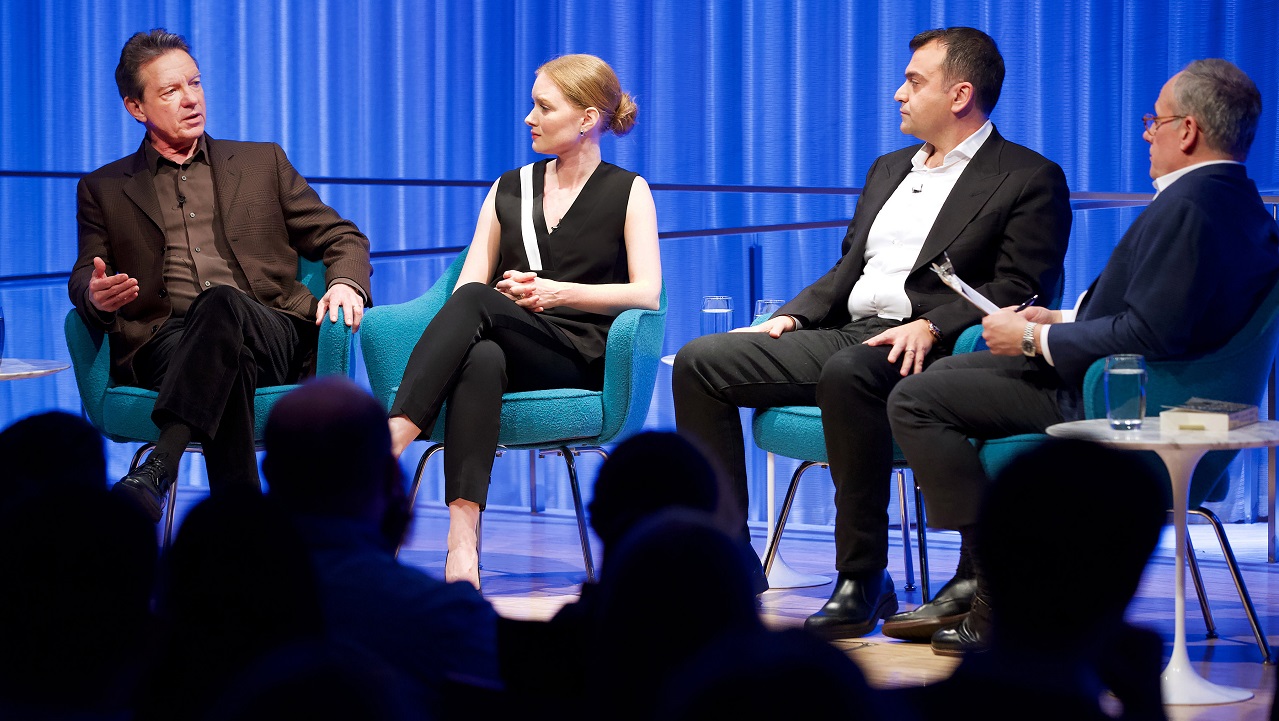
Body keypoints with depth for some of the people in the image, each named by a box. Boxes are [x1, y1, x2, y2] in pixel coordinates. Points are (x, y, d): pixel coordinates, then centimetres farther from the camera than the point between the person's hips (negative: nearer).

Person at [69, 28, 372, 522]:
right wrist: (96, 295, -13)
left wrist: (346, 283, -5)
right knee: (228, 366, -38)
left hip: (271, 336, 0)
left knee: (221, 302, -37)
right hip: (162, 343, 0)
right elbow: (83, 278, 15)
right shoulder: (104, 190, 23)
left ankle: (157, 469, -51)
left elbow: (341, 238, 20)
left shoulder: (262, 163, 24)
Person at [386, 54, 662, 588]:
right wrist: (511, 295, -10)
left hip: (583, 358, -3)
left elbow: (647, 293, -2)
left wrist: (559, 293, -15)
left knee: (476, 303, -33)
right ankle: (461, 542, -54)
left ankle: (388, 443, -48)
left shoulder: (627, 193, 11)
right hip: (509, 349, 3)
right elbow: (468, 282, 14)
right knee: (480, 360, -38)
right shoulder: (509, 189, 22)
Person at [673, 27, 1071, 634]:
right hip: (844, 334, 8)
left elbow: (1019, 289, -9)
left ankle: (863, 580, -32)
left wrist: (931, 326, -22)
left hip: (926, 351, -8)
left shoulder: (1030, 180, 1)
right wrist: (793, 315, 8)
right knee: (700, 362, -7)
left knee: (847, 374, -40)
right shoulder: (889, 170, 26)